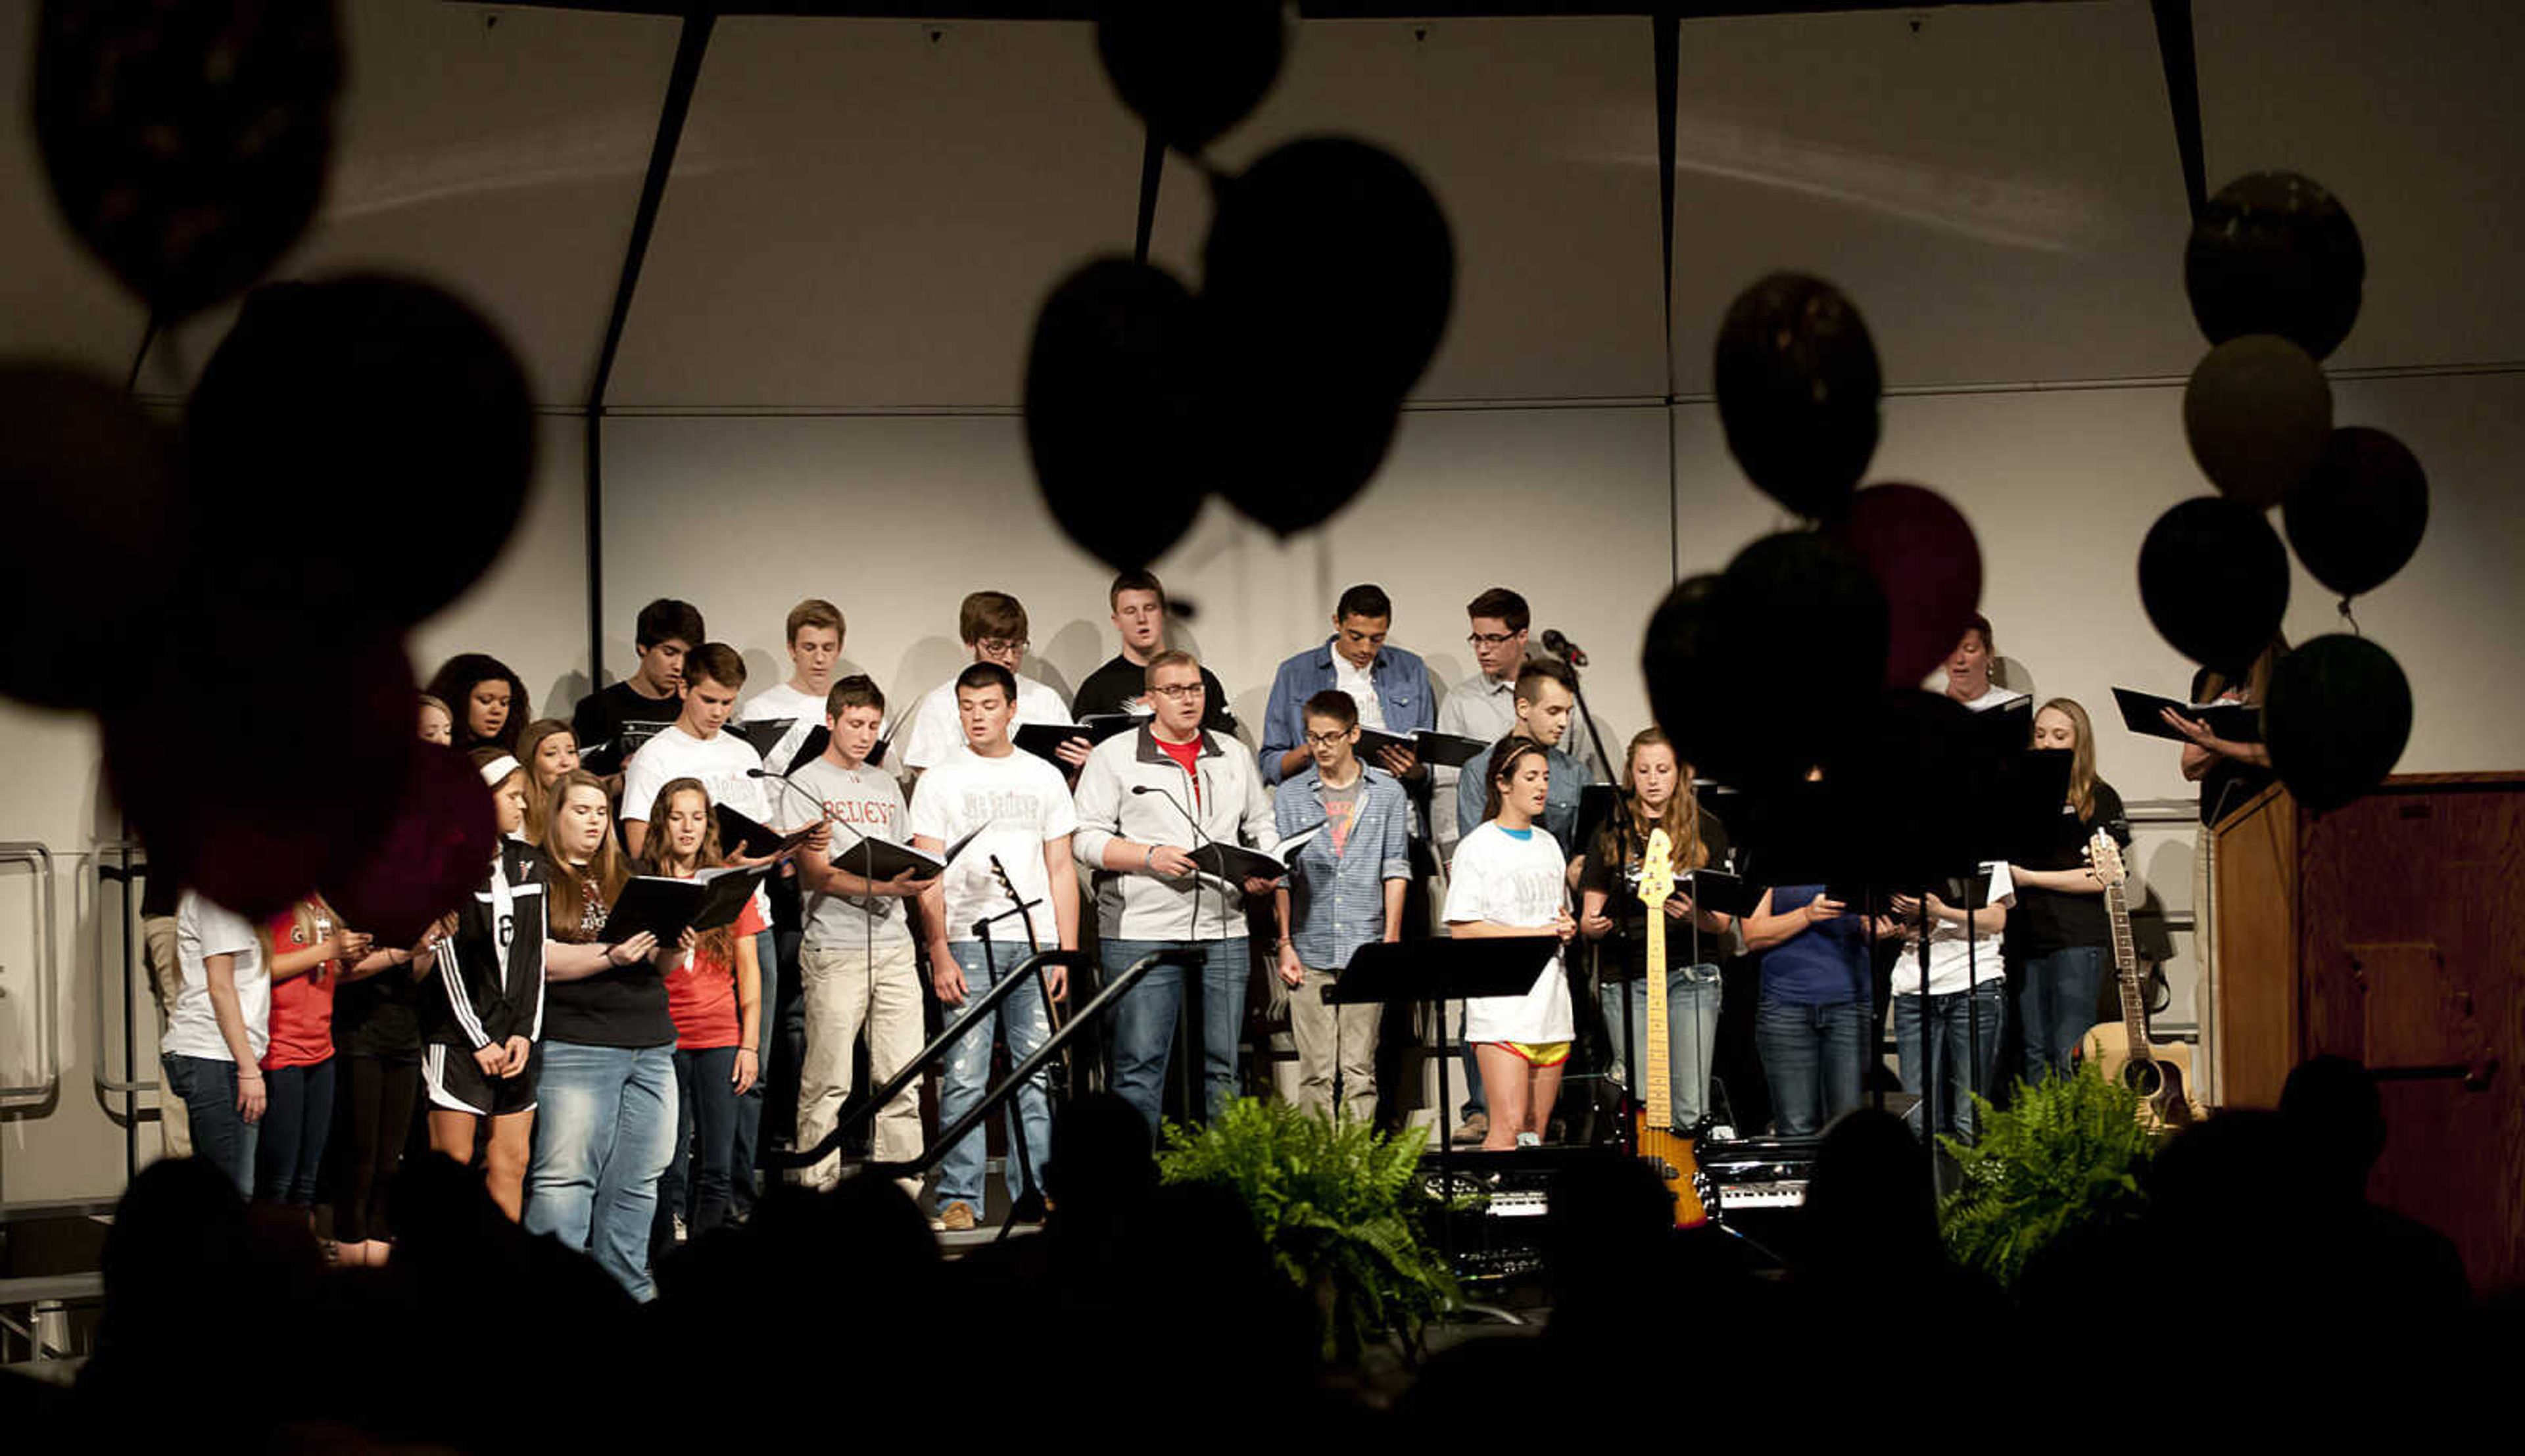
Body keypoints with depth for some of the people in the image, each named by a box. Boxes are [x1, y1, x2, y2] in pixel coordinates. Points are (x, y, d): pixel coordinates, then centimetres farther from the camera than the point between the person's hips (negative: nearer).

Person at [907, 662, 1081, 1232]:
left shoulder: (1044, 777, 13)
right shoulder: (941, 779, 6)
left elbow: (1061, 870, 14)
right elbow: (928, 876, 1)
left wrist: (1067, 950, 5)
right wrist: (940, 955, -8)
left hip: (1036, 943, 2)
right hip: (968, 943, -2)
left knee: (1037, 1075, 2)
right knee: (965, 1076, -5)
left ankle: (1035, 1194, 8)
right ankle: (959, 1199, -2)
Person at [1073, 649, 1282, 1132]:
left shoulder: (1234, 756, 17)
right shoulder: (1113, 757, 3)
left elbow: (1262, 828, 22)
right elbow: (1088, 840, -2)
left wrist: (1263, 872, 1)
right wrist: (1150, 857, -15)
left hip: (1223, 933, 4)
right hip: (1142, 934, -4)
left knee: (1222, 1064, 6)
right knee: (1140, 1065, -5)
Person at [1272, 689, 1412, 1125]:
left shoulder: (1388, 793, 7)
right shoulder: (1290, 796, 8)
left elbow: (1395, 870, 6)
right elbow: (1282, 876, 7)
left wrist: (1391, 939, -2)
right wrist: (1285, 945, 0)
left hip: (1366, 947, 0)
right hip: (1310, 953, 1)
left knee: (1359, 1069, -1)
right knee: (1317, 1072, -1)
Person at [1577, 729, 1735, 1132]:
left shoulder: (1707, 831, 8)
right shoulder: (1612, 833, 9)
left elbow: (1723, 922, 6)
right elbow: (1590, 916, 11)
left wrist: (1696, 916, -15)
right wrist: (1594, 926, -12)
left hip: (1690, 974, 0)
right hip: (1627, 980, 0)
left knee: (1691, 1107, -6)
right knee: (1643, 1101, -4)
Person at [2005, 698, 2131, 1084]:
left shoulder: (2099, 798, 2)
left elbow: (2100, 878, -7)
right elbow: (2005, 858, 19)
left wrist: (2029, 878, -9)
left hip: (2077, 939, -5)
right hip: (2027, 937, 5)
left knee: (2070, 1057, -10)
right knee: (2035, 1055, 5)